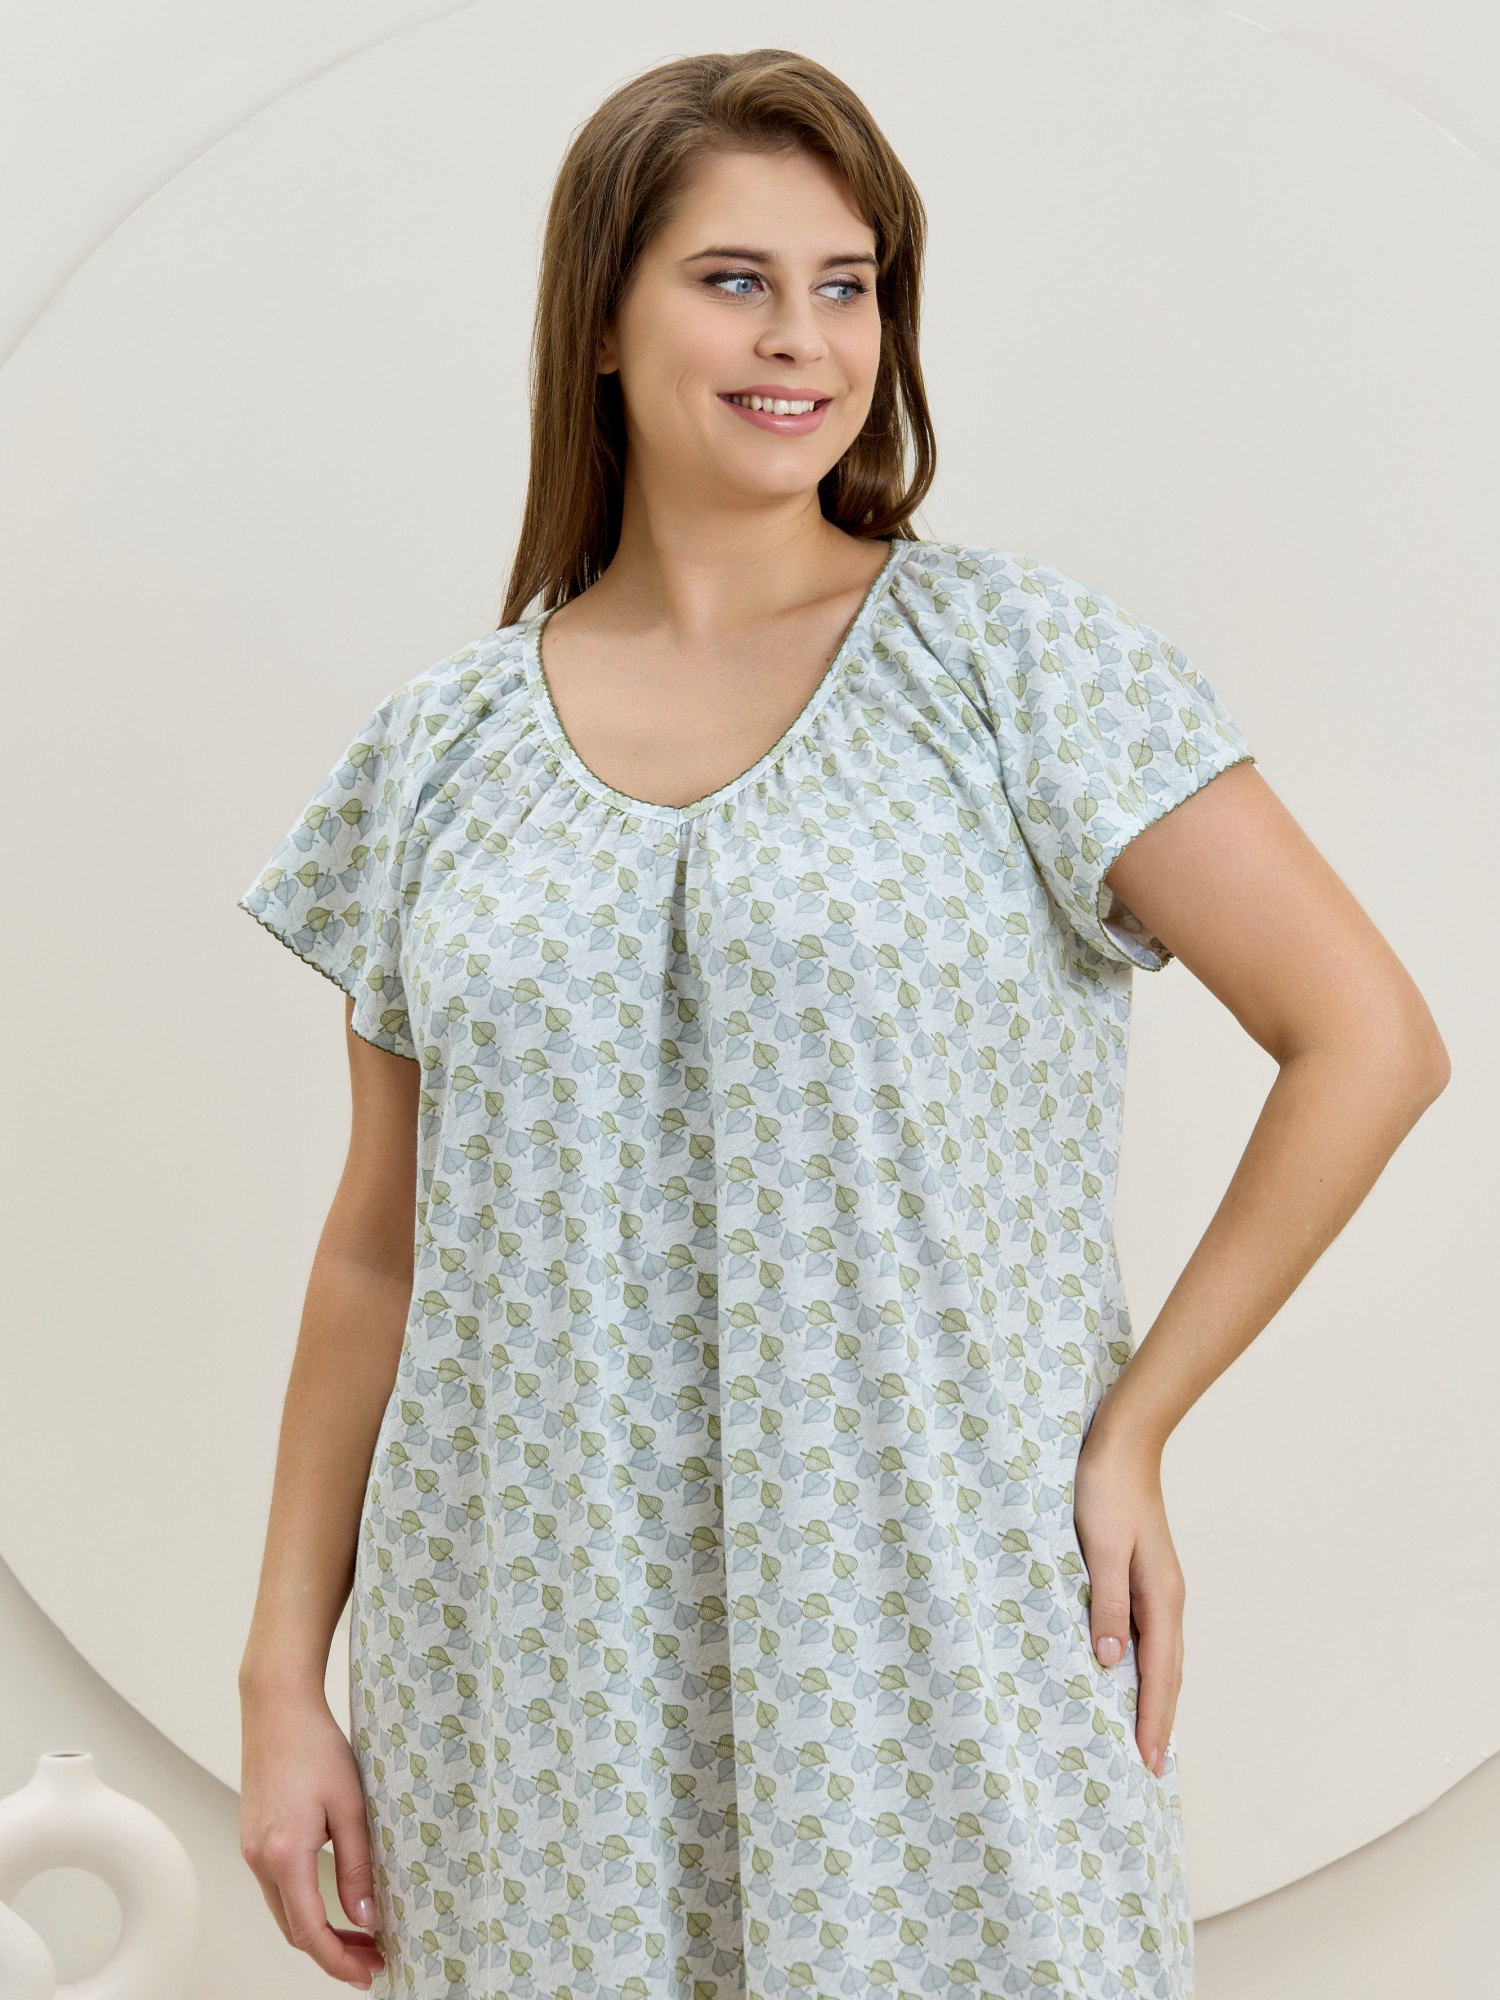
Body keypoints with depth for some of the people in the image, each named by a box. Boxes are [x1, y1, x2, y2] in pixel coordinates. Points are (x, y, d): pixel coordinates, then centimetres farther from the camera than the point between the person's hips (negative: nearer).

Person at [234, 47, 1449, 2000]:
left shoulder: (1015, 661, -3)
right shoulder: (438, 752, 5)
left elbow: (1372, 1042, -4)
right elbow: (379, 1252, 9)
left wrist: (1131, 1428, -6)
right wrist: (283, 1679, 7)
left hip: (939, 1646, -2)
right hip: (541, 1675, 2)